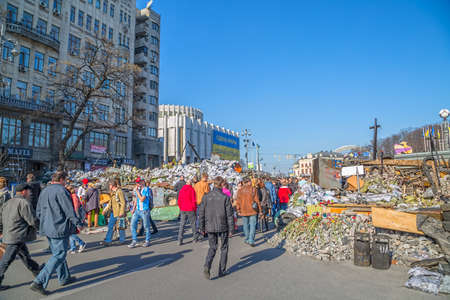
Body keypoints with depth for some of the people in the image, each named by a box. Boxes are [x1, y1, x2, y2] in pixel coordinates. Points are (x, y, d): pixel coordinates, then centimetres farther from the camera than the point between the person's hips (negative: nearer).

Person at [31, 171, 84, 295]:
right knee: (59, 255, -1)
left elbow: (38, 213, 16)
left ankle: (64, 278, 30)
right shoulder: (61, 191, -16)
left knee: (57, 253, 18)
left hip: (47, 228, 9)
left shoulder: (44, 191, 11)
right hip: (59, 228, -9)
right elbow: (69, 211, -16)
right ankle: (39, 282, -4)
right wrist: (78, 224, -5)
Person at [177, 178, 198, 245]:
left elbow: (179, 200, 8)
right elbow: (194, 200, -10)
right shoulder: (192, 189, -9)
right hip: (190, 210, -3)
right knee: (193, 224, 11)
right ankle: (195, 238, 20)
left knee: (182, 225, 4)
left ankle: (180, 240, -1)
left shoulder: (181, 189, 5)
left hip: (183, 210, 4)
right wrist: (195, 209, 1)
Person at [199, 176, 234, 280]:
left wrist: (202, 228, 12)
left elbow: (201, 214, 2)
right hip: (223, 227, -2)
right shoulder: (225, 197, -10)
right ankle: (222, 270, 22)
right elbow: (229, 215, -9)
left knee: (212, 248, 18)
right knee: (224, 248, 16)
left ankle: (207, 266, -4)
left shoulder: (206, 197, -2)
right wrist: (231, 229, -1)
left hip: (210, 227, 3)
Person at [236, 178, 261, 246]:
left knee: (246, 225, 14)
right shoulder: (253, 190, -5)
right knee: (252, 225, 1)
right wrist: (259, 209, 2)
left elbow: (238, 201, 3)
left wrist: (238, 210, 12)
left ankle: (247, 239, 23)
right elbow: (256, 200, -5)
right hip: (253, 211, -2)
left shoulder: (240, 191, 1)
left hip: (244, 211, 3)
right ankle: (251, 240, -5)